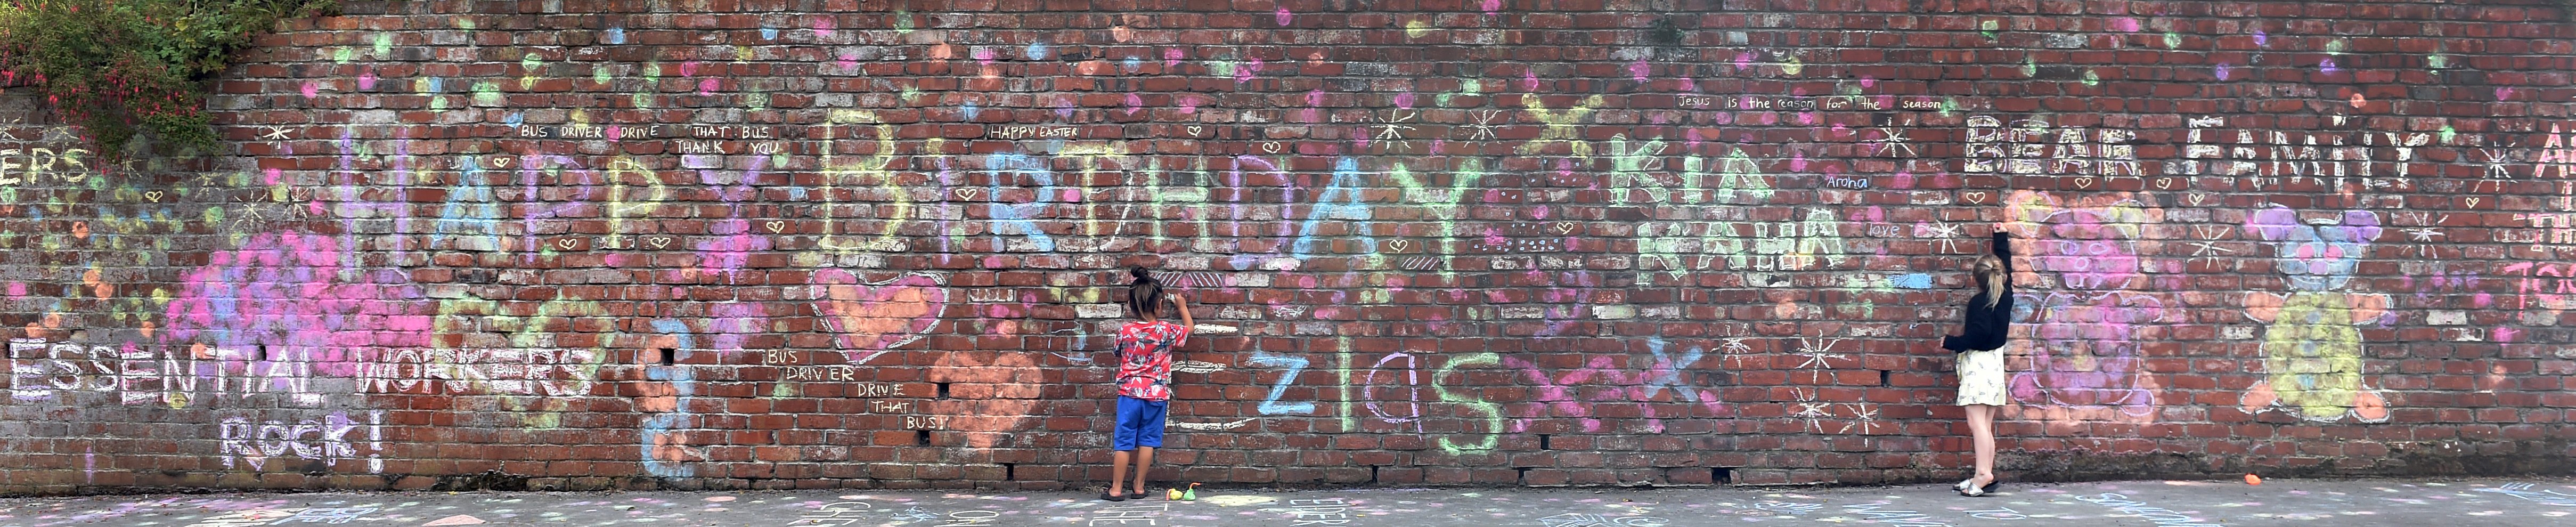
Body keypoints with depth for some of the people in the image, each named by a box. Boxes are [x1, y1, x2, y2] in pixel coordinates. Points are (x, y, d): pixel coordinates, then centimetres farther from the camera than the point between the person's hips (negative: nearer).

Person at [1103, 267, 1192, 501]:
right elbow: (1189, 328, 13)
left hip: (1130, 393, 0)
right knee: (1147, 441, 7)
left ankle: (1116, 489, 4)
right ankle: (1139, 488, 10)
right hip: (1157, 394, 0)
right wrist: (1182, 307, 28)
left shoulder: (1124, 331, -6)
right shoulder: (1167, 331, -8)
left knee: (1123, 442, 3)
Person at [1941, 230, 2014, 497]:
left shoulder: (1979, 303, -13)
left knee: (1976, 421, -15)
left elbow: (1979, 333, -24)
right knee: (1986, 425, 9)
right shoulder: (2005, 296, 9)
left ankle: (1983, 474, -25)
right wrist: (2001, 236, 35)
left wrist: (1952, 342, -12)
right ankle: (1985, 476, 7)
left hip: (1978, 363, -9)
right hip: (1996, 361, 9)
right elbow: (2006, 265, 24)